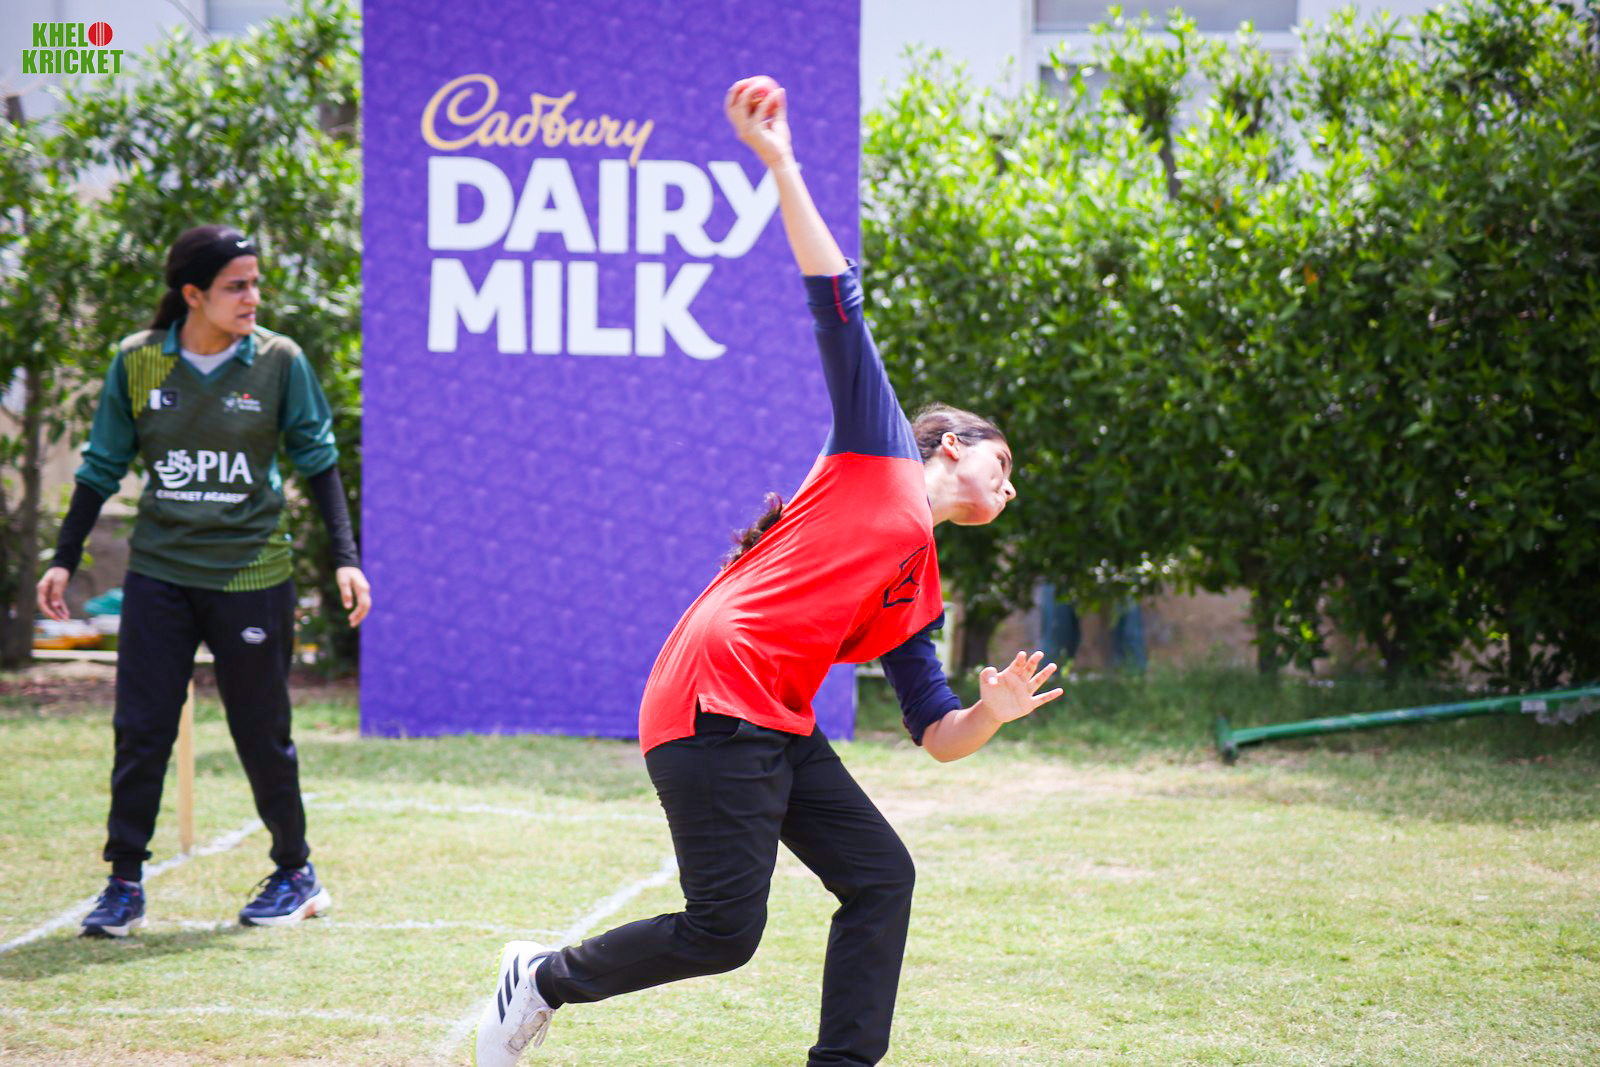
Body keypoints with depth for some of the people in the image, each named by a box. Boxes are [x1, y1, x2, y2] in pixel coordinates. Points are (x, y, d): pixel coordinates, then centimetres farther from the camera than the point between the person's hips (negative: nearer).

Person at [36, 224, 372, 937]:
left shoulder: (280, 362, -4)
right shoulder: (137, 362, -2)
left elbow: (318, 462, 3)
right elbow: (102, 467, 8)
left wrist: (345, 557, -4)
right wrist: (64, 559, 6)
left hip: (252, 575, -1)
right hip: (159, 572, 1)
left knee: (262, 734, 6)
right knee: (140, 731, -3)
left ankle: (296, 875, 23)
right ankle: (125, 885, 6)